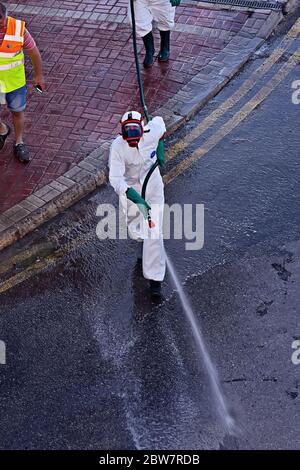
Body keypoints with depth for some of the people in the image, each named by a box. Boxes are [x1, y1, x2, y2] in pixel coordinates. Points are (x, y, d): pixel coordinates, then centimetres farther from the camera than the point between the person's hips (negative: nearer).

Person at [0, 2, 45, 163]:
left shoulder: (18, 28, -23)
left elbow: (33, 51, -7)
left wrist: (39, 75, 3)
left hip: (14, 80, 0)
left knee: (17, 111, 16)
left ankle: (19, 143, 40)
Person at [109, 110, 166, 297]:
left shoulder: (152, 133, -21)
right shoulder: (118, 146, -26)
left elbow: (159, 120, 5)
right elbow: (116, 178, -35)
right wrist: (136, 199, -48)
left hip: (153, 185, 0)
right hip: (130, 189, 0)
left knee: (154, 232, -8)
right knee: (135, 232, 17)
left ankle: (155, 280, -3)